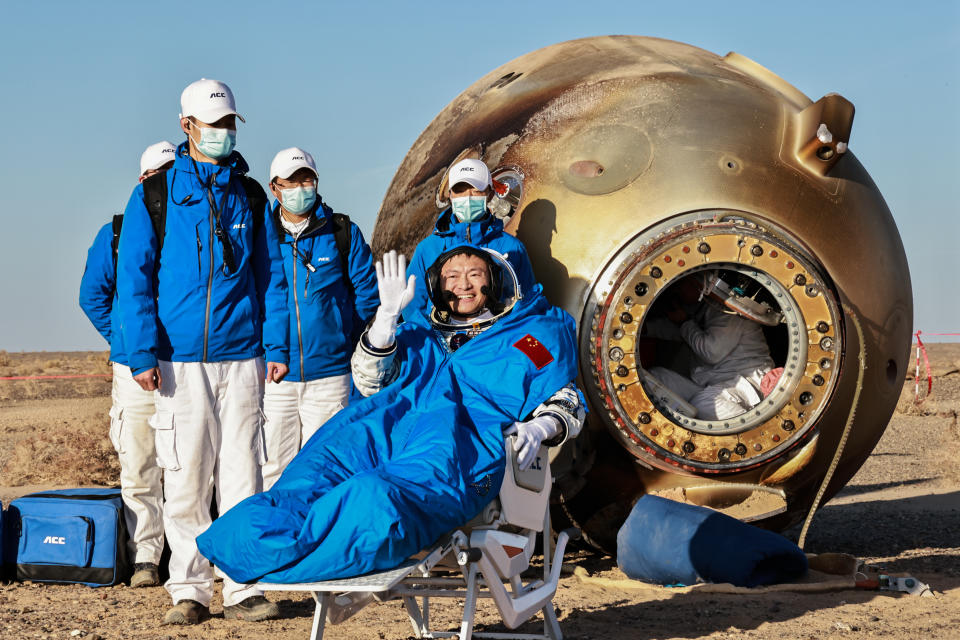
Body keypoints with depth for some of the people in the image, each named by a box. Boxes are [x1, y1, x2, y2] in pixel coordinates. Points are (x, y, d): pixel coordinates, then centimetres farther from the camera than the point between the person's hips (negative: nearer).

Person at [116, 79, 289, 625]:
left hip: (242, 358, 2)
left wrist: (276, 345, 4)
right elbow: (134, 278, 1)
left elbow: (271, 273, 13)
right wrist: (143, 352, -8)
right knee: (186, 482, 0)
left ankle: (244, 587, 6)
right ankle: (190, 590, 9)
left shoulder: (250, 196, 12)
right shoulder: (154, 196, 4)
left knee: (243, 475, 1)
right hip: (180, 360, -2)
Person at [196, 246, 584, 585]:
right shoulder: (419, 337, 39)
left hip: (468, 439, -5)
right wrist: (388, 313, 14)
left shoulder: (536, 333, 29)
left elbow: (566, 403, 19)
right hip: (391, 426, 5)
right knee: (312, 477, -32)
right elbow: (370, 380, 23)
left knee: (381, 498, -39)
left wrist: (539, 428, -4)